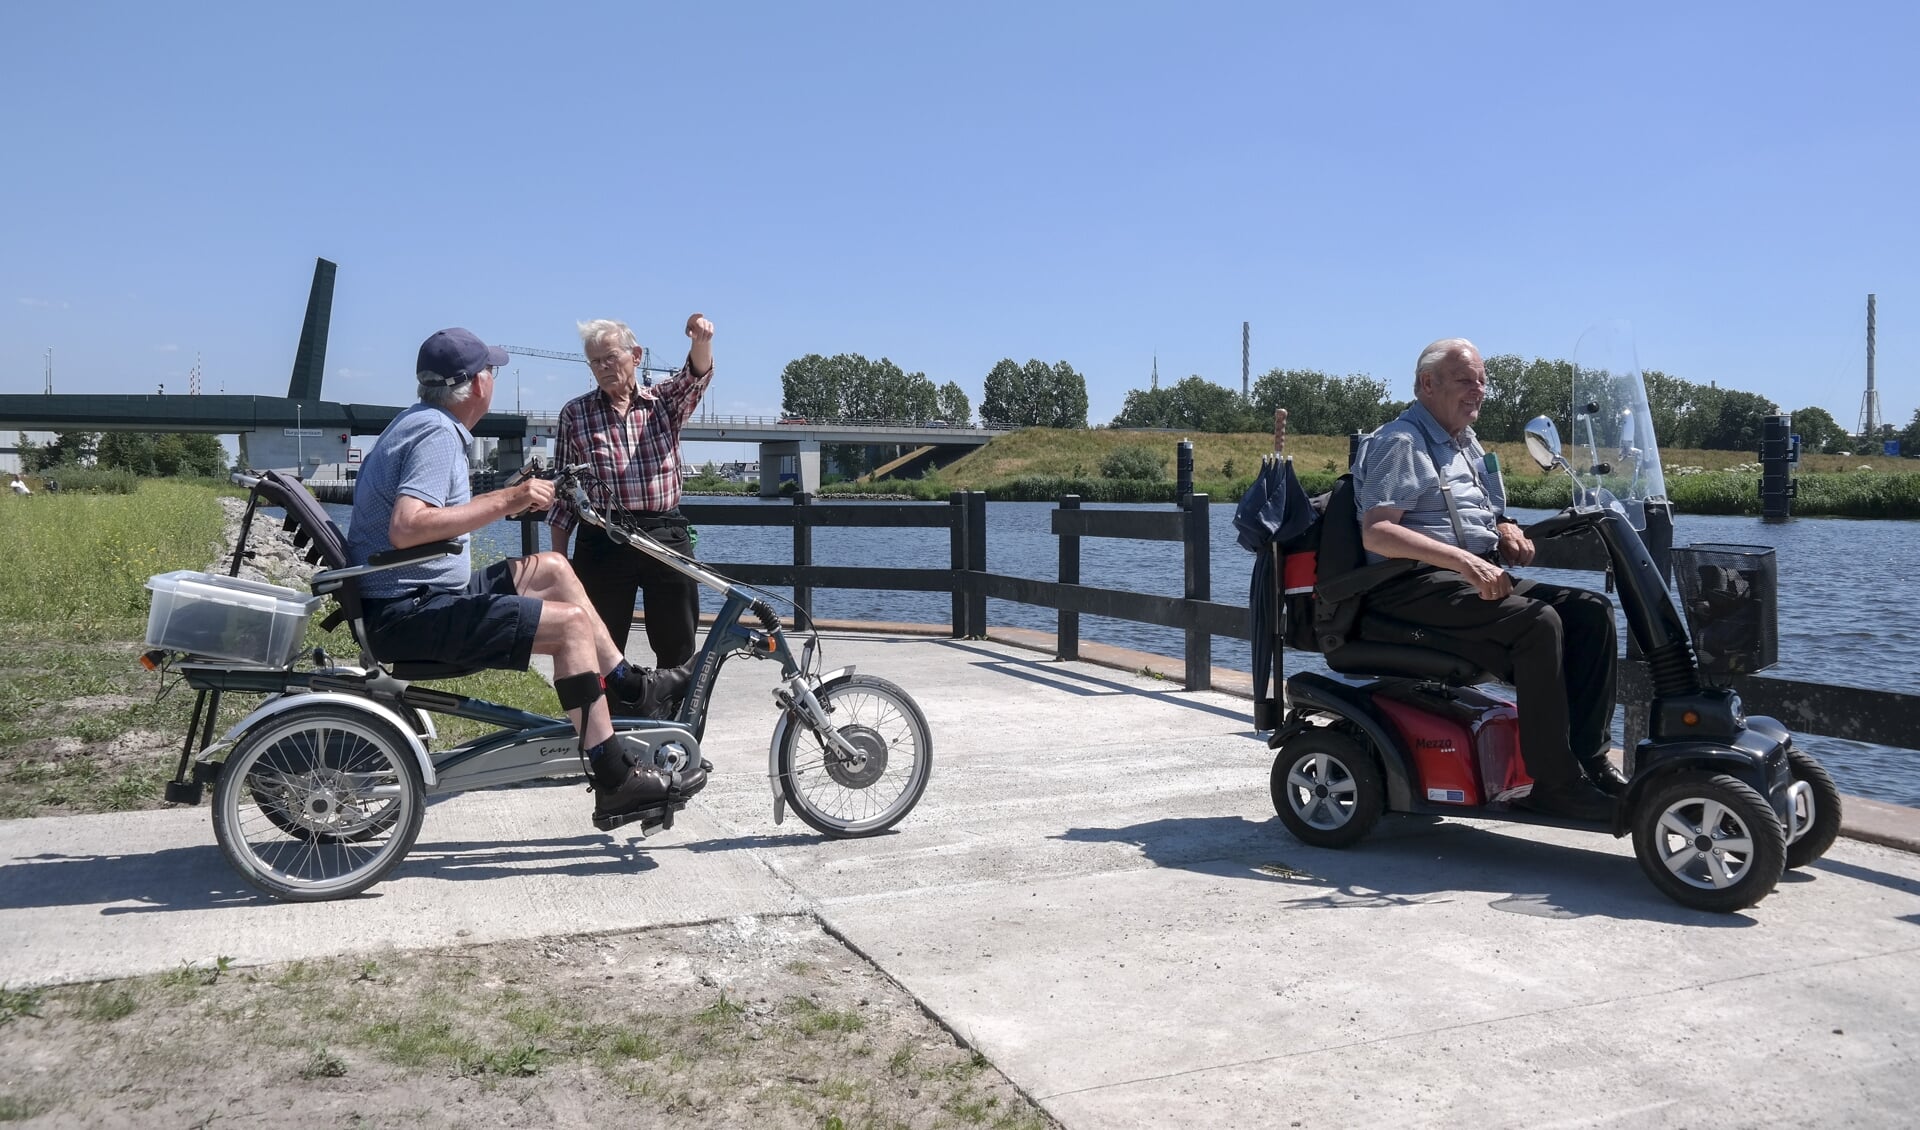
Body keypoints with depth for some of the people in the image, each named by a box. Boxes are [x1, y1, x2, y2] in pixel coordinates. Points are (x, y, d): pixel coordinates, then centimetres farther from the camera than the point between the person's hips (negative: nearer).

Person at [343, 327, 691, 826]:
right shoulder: (437, 434, -18)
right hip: (408, 612, -11)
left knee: (551, 568, 16)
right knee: (571, 622, -17)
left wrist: (509, 499, 28)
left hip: (419, 596, 11)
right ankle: (612, 782, -14)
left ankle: (632, 689, 19)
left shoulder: (418, 421, 14)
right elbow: (405, 528, -32)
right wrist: (505, 500, -29)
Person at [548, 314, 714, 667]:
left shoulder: (665, 401, 8)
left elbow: (696, 373, -12)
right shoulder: (574, 413, 6)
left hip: (667, 536, 1)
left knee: (679, 647, 6)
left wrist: (702, 342, -36)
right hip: (603, 542, 0)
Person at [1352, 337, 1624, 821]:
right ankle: (1555, 782, -23)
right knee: (1537, 622, -28)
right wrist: (1464, 561, -28)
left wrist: (1507, 530, 6)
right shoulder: (1399, 441, -7)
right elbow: (1376, 533, -20)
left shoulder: (1467, 443, 22)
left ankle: (1590, 758, -7)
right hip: (1415, 585, -9)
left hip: (1477, 577, 9)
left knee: (1591, 610, -5)